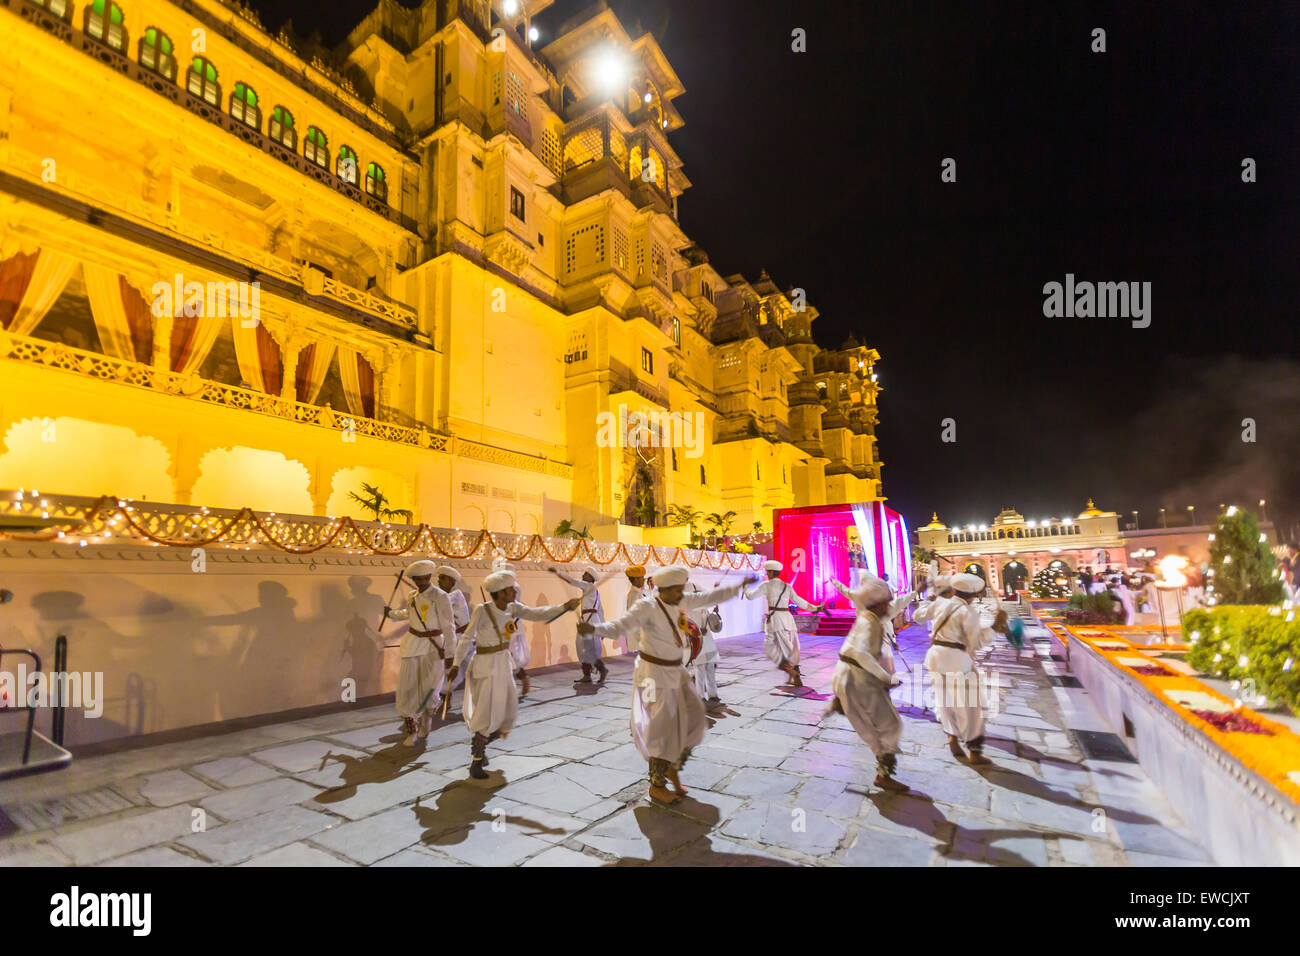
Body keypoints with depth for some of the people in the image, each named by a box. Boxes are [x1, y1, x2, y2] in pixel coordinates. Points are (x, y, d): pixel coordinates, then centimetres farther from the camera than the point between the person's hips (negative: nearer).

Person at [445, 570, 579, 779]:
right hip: (486, 665, -7)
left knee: (508, 715, 13)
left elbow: (538, 614, -9)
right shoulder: (482, 611, -17)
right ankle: (476, 762, 17)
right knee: (487, 716, -2)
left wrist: (564, 606, -20)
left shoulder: (513, 608, -2)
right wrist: (456, 664, -6)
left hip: (505, 664, 7)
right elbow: (467, 638, -8)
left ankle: (478, 745, 37)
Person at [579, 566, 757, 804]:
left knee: (693, 718, 11)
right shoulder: (647, 607, -21)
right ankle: (657, 786, 16)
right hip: (654, 673, -8)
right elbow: (621, 627, -31)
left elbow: (709, 597, 12)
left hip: (676, 672, 8)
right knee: (663, 730, -3)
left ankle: (673, 768, 31)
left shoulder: (682, 602, 0)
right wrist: (594, 628, -50)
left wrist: (740, 585, 17)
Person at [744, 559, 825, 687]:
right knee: (791, 648, 12)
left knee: (770, 647, 5)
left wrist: (744, 589, 21)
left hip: (775, 619, -5)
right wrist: (814, 608, 23)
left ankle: (788, 668, -15)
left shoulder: (766, 585, -1)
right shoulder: (787, 587, 12)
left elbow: (750, 596, 1)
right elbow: (799, 601, 13)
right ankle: (797, 679, 14)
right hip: (787, 619, 5)